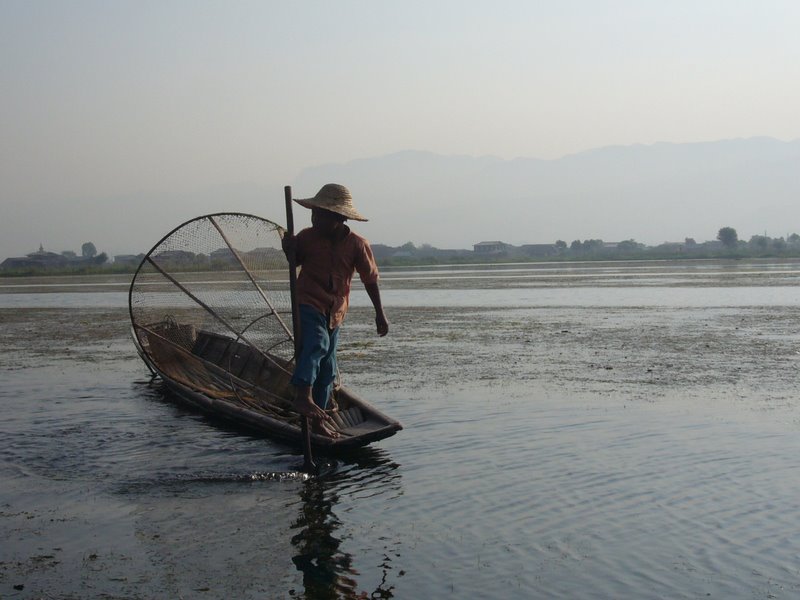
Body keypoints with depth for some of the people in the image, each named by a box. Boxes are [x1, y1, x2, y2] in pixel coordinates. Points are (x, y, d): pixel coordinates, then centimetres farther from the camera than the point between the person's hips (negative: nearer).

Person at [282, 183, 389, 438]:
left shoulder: (357, 245, -7)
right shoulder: (307, 237, -6)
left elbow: (370, 279, 1)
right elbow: (295, 263, 9)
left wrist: (380, 312, -2)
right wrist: (289, 249, -13)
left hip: (335, 314, 3)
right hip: (308, 305, -3)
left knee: (327, 369, 10)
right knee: (316, 342, -33)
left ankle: (318, 419, 22)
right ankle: (303, 396, -46)